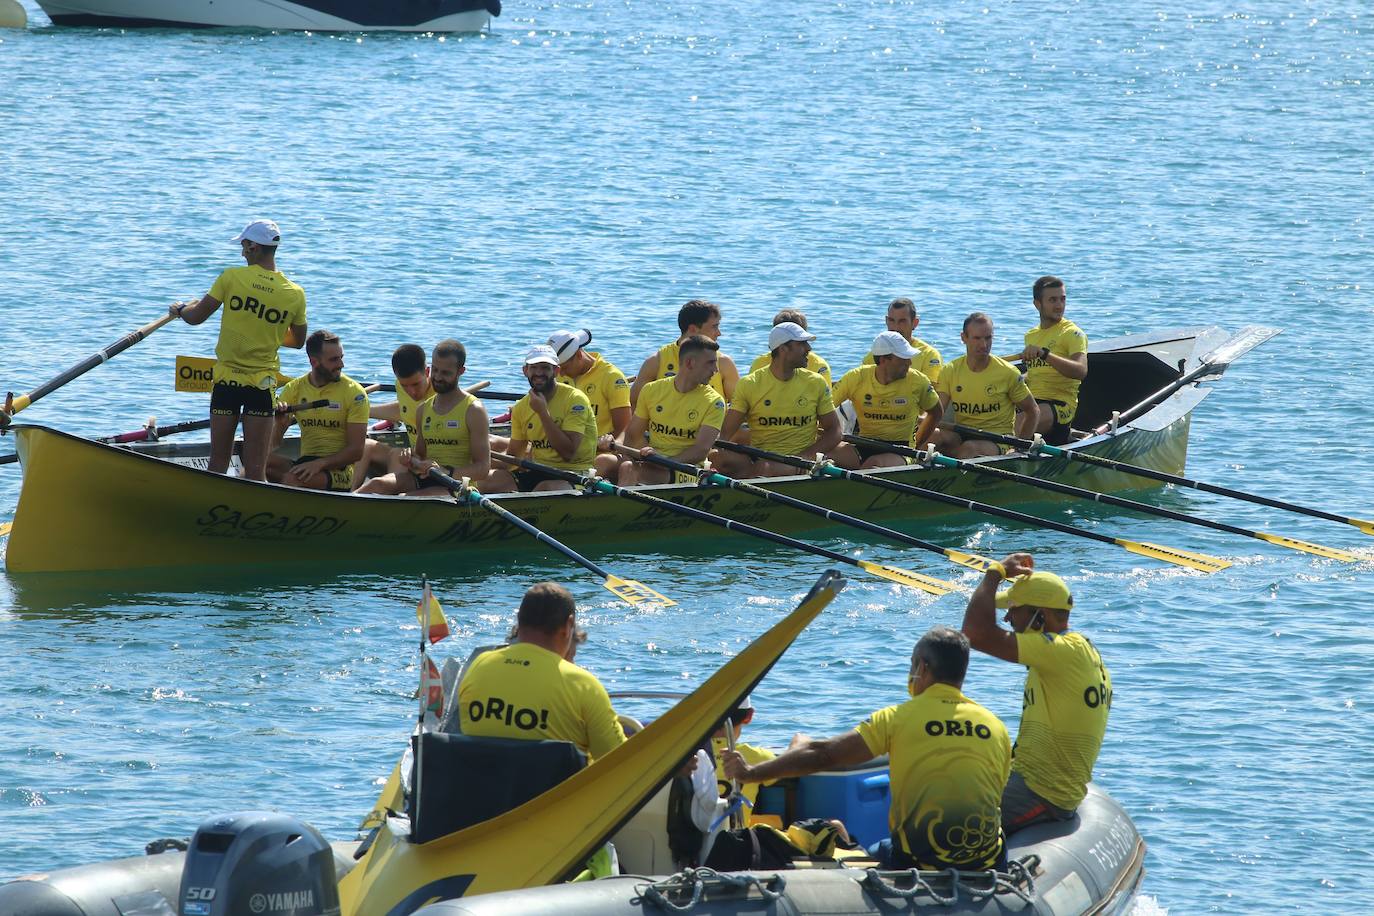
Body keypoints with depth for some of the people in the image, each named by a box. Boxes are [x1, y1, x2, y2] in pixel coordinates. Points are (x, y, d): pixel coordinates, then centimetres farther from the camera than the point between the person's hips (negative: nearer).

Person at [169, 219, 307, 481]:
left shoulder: (232, 277, -9)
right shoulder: (295, 295, -3)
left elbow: (195, 317, -2)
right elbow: (298, 341, 12)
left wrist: (179, 309, 20)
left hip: (226, 380, -1)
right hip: (262, 383, 1)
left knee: (218, 465, 7)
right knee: (255, 470, 0)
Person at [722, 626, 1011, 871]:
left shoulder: (898, 718, -3)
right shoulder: (997, 728, 6)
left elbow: (824, 755, -3)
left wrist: (752, 772, 6)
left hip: (921, 858, -3)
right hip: (986, 858, 3)